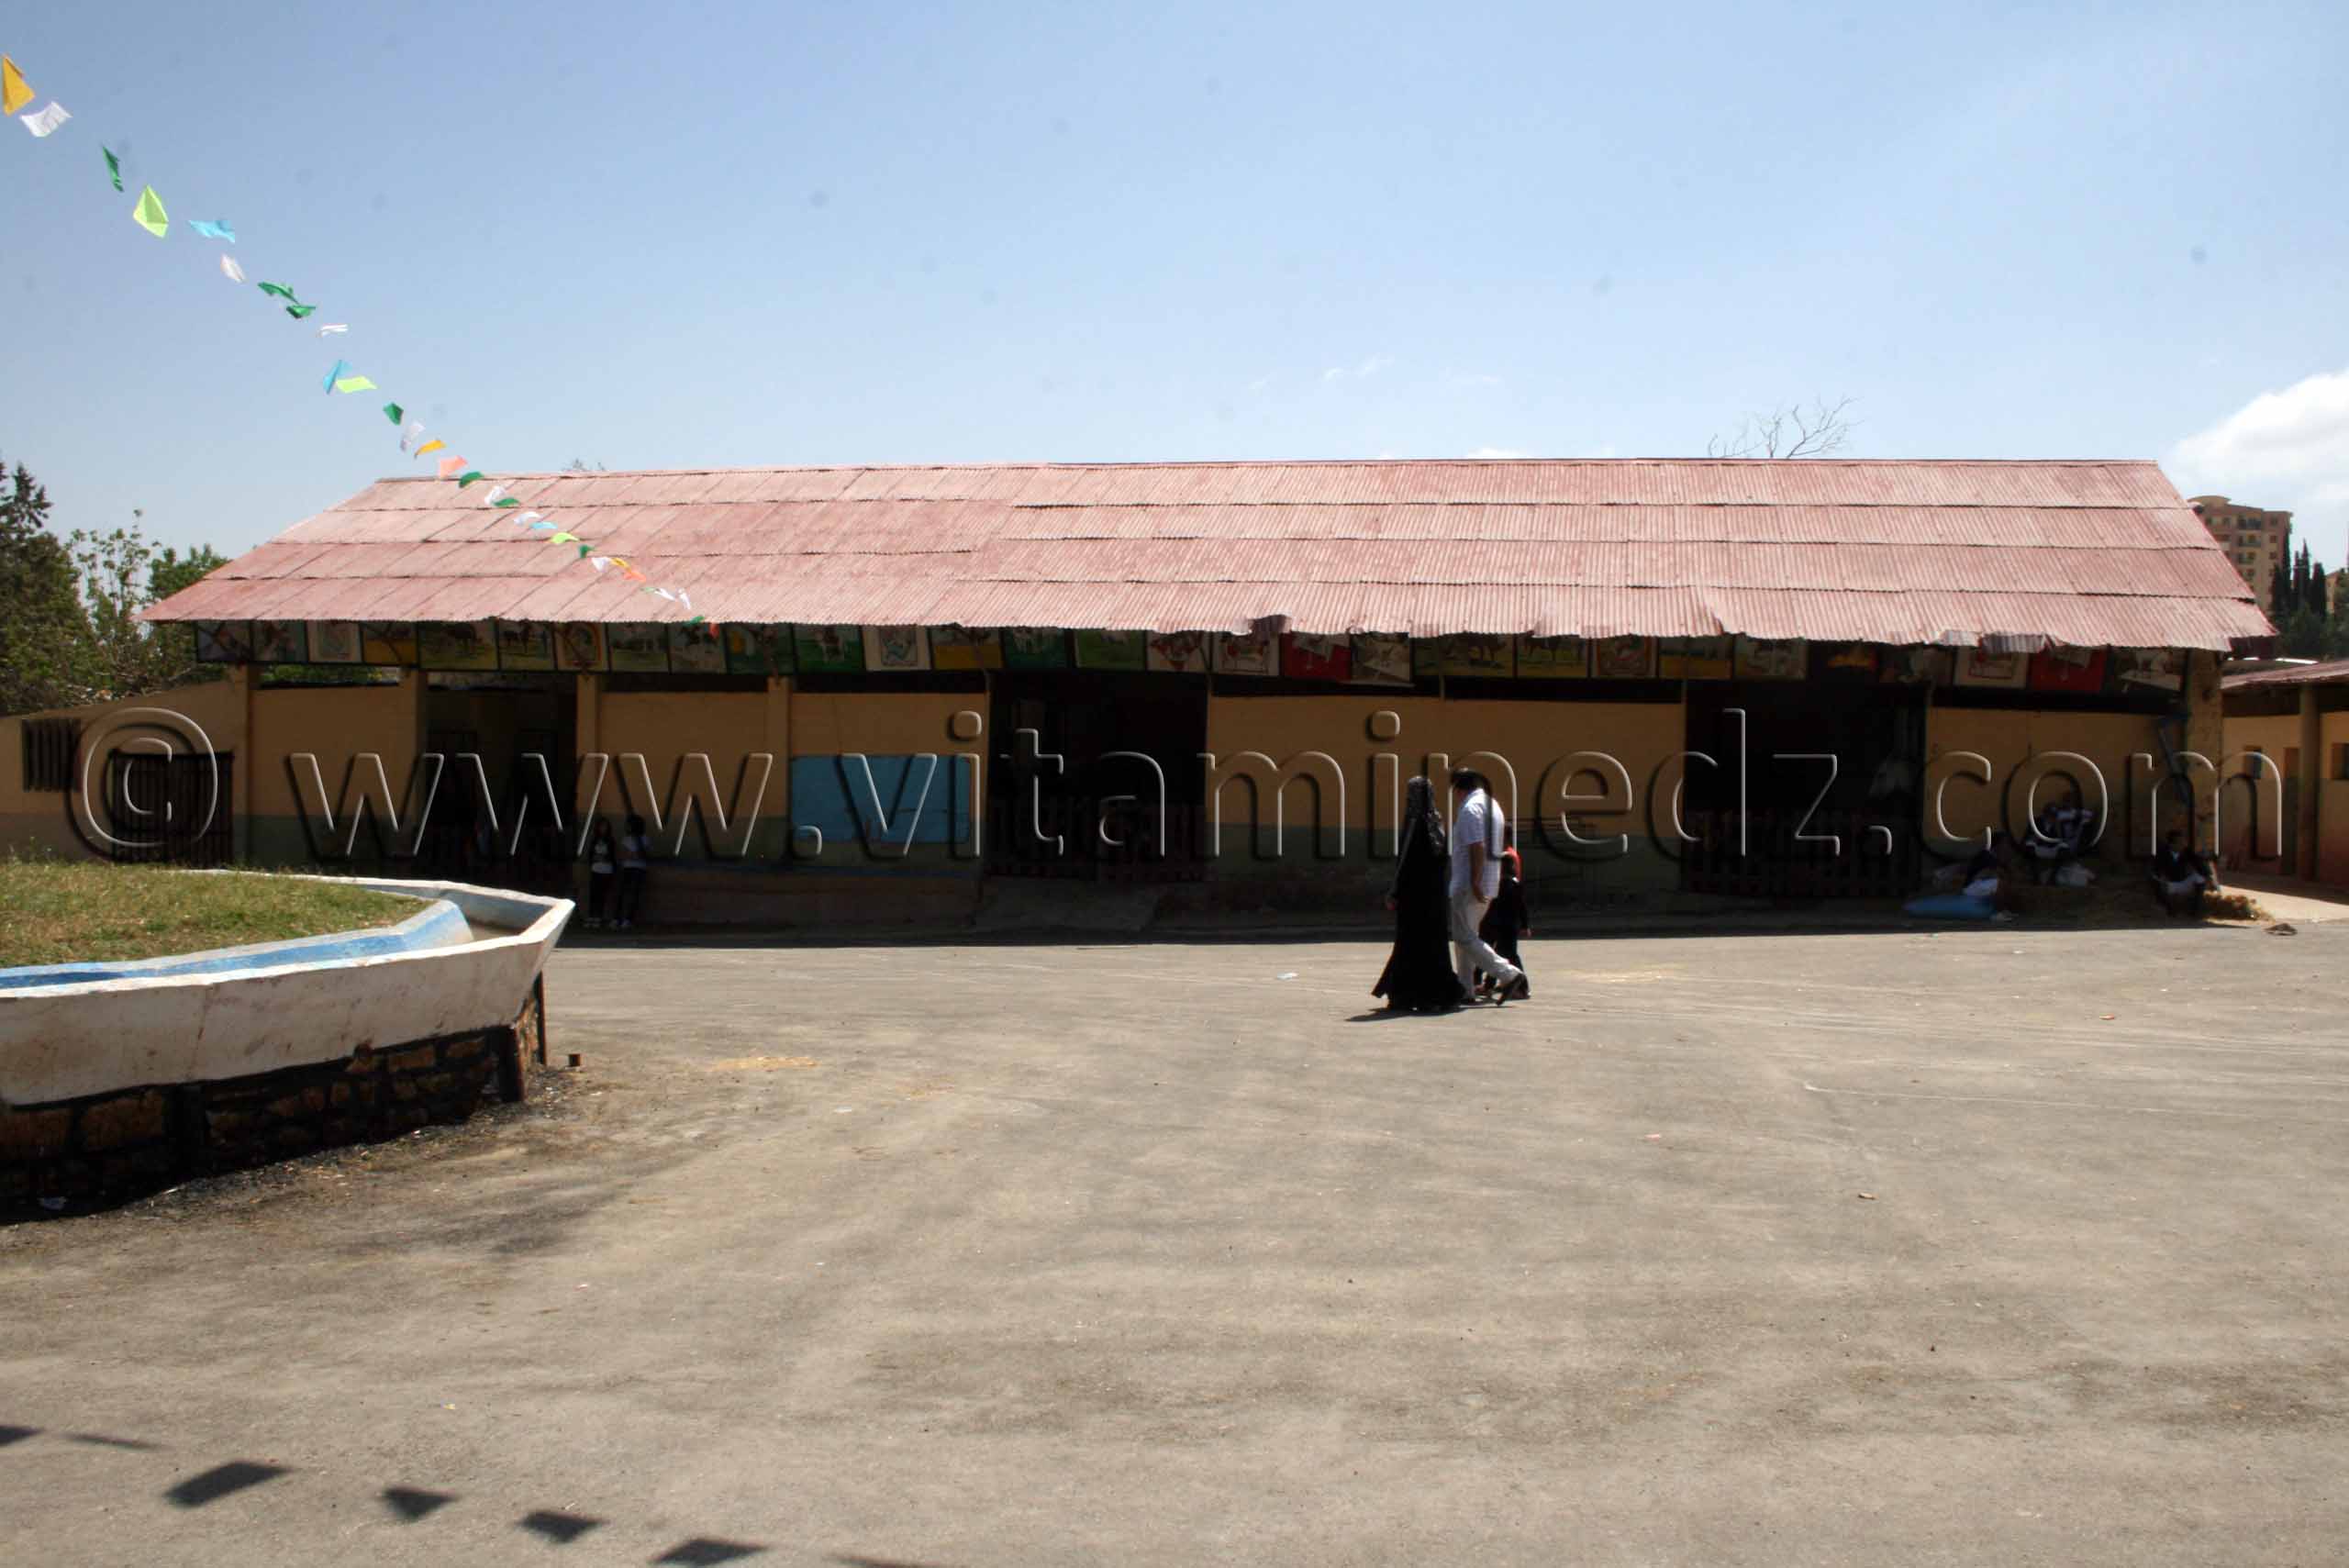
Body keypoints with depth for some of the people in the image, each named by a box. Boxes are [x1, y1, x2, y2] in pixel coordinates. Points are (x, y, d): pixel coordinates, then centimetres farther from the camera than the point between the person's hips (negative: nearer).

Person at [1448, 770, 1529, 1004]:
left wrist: (1475, 883, -26)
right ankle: (1465, 988, 17)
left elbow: (1477, 848, -24)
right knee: (1466, 936, 16)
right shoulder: (1492, 804, 17)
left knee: (1464, 937, -7)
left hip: (1469, 885, -10)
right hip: (1489, 884, 10)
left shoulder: (1470, 809, -15)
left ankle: (1509, 974, -14)